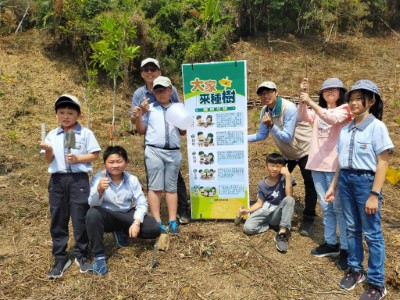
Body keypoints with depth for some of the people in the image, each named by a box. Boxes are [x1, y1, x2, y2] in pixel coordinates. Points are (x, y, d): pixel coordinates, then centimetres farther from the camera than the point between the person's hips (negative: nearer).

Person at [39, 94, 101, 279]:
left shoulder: (85, 133, -2)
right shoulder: (52, 135, 7)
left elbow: (94, 155, -3)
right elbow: (49, 160, 5)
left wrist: (78, 158, -16)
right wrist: (48, 150, -15)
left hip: (79, 179, -3)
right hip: (57, 180, 4)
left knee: (80, 219, 4)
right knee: (57, 220, 9)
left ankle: (81, 255, 22)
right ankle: (60, 258, 22)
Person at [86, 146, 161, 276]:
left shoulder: (132, 179, -6)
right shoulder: (98, 178, -14)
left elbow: (141, 203, -6)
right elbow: (93, 203, -25)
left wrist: (136, 223, -22)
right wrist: (99, 189, -47)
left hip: (127, 215, 3)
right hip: (107, 216, -2)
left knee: (154, 229, -15)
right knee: (93, 213, -36)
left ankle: (123, 232, 14)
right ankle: (99, 256, -19)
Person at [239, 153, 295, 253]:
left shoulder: (284, 178, -8)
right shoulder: (262, 184, -1)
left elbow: (289, 195, -25)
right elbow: (259, 203, 3)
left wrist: (287, 175, -28)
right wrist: (247, 210, -12)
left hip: (278, 213, -1)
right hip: (265, 211, 1)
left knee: (289, 199, -33)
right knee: (248, 228, -25)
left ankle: (282, 233, -30)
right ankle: (271, 225, 1)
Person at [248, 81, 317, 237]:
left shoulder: (289, 108, -29)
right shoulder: (265, 111, -8)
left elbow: (287, 137, -32)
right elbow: (262, 135, 0)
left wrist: (271, 125, -43)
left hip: (305, 150, -7)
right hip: (287, 153, 7)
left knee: (310, 184, -6)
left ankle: (308, 221, 4)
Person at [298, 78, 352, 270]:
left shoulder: (344, 110, 0)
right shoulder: (317, 111, 16)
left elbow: (332, 118, -21)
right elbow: (303, 117, -4)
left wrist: (310, 102, -29)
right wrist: (303, 97, -16)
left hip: (335, 165, -5)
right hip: (317, 164, 5)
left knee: (338, 207, -1)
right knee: (325, 207, 12)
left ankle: (346, 249, 8)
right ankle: (331, 243, 24)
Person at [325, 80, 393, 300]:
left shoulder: (377, 127, -10)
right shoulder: (346, 129, 7)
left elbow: (383, 163, -12)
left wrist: (375, 194, -15)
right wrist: (334, 185, 12)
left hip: (365, 181, -5)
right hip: (345, 180, 6)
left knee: (372, 233, 5)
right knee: (352, 229, 16)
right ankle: (355, 269, 34)